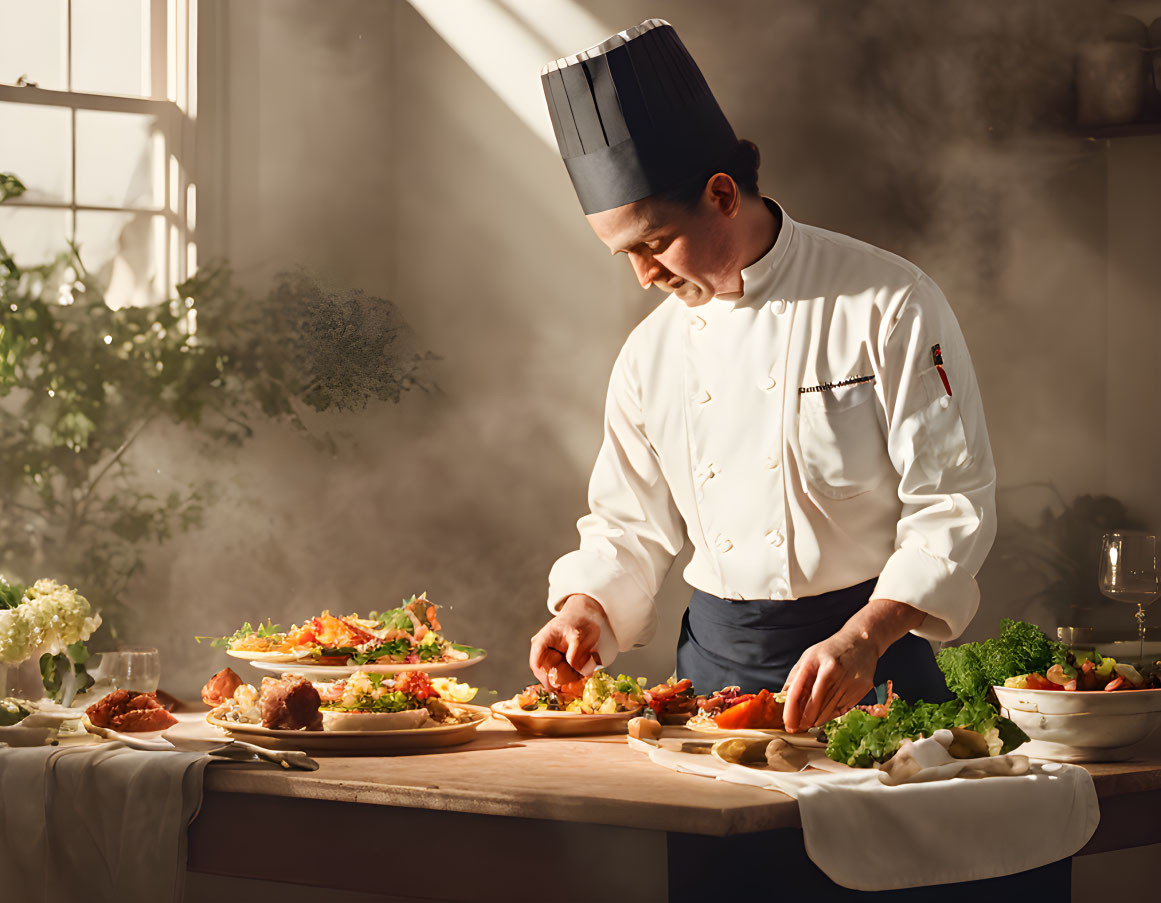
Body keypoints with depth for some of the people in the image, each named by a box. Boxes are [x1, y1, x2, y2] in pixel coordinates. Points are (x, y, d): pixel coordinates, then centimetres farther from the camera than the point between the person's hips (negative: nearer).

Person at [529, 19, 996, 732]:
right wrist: (586, 612, -3)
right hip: (714, 660, 4)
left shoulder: (890, 305, -7)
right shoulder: (651, 352, 9)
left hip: (871, 653, -4)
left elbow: (954, 501, -10)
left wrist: (863, 638, -22)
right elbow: (630, 526, 18)